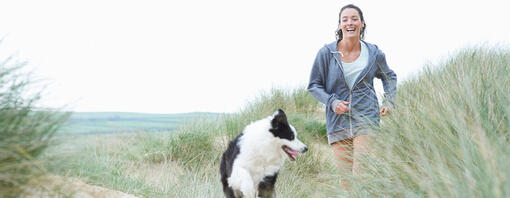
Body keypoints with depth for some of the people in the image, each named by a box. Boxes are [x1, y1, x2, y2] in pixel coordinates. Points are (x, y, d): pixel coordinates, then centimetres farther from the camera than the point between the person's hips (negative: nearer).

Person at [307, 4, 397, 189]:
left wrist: (389, 102, 10)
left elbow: (389, 77, 24)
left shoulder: (374, 53, 4)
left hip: (366, 120, -1)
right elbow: (314, 85, 6)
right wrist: (332, 102, -10)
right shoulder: (327, 53, -1)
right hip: (338, 123, 1)